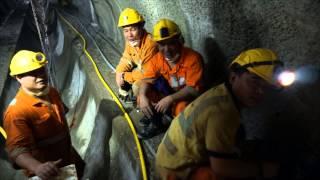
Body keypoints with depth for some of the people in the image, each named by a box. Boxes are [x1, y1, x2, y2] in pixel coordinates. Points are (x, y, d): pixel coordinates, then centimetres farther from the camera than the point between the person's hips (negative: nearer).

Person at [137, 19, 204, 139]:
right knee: (142, 100, -16)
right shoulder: (157, 59, -8)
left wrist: (170, 99, -39)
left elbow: (194, 89, -30)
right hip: (167, 94, 4)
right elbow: (146, 80, -8)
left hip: (186, 98, -4)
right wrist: (143, 96, -30)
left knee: (182, 107, -36)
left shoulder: (193, 58, -25)